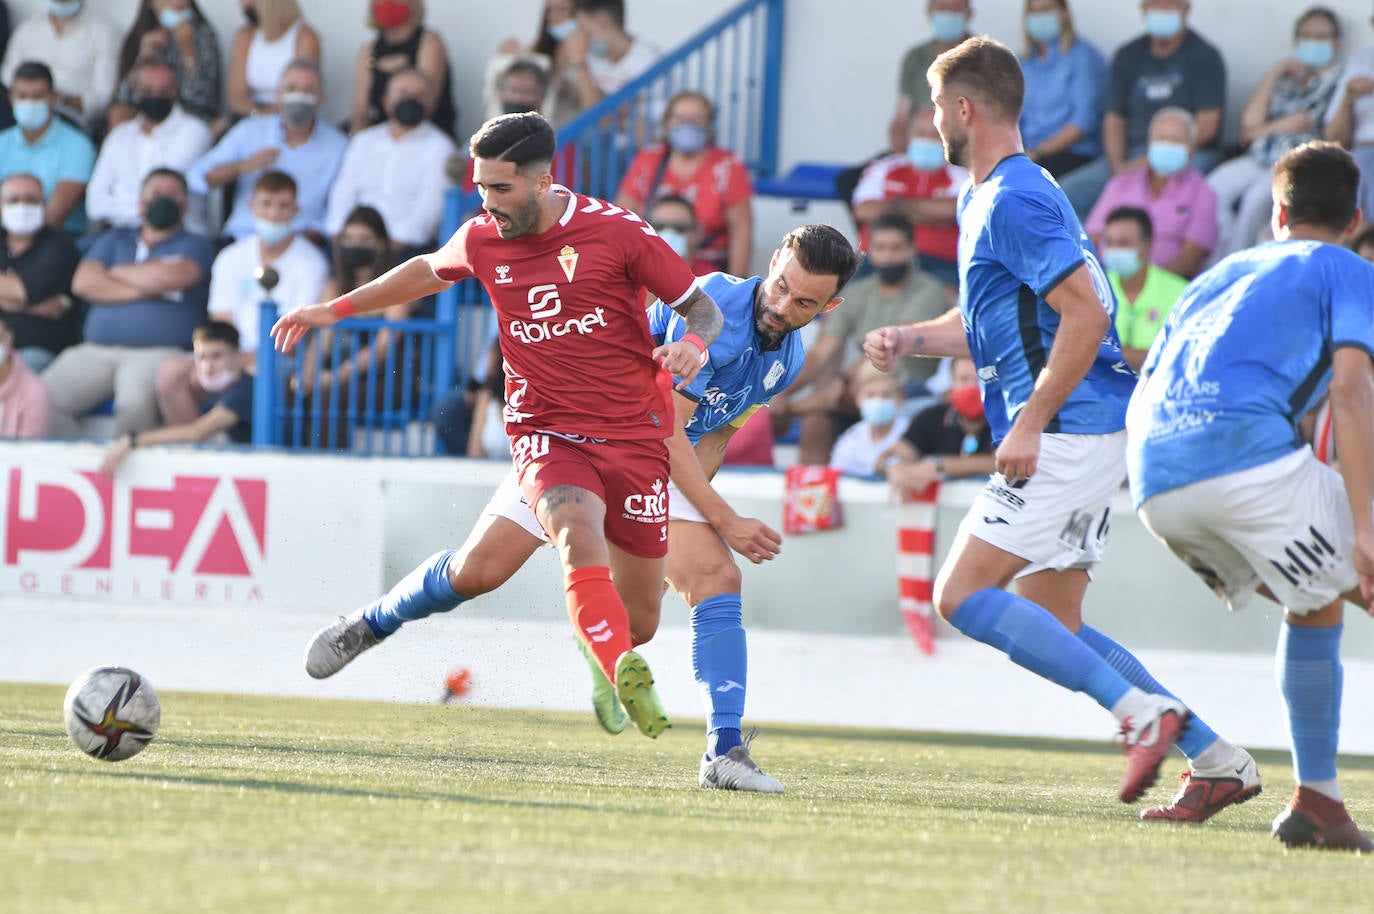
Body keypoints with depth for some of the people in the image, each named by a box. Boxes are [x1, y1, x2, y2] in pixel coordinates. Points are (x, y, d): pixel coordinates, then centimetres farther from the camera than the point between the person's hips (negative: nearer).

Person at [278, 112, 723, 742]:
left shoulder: (617, 232, -8)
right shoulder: (483, 240, 2)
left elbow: (703, 306, 0)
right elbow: (427, 272, 25)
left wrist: (693, 344, -23)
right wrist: (334, 309, 27)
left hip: (633, 436, 0)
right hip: (546, 431, 1)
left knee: (638, 621, 2)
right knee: (578, 532, -35)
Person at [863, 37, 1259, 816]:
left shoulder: (1014, 200, -13)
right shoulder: (986, 198, 20)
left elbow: (1085, 314, -22)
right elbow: (985, 324, 31)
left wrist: (1030, 424, -21)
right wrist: (910, 338, 12)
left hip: (1072, 433, -10)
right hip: (1089, 434, 10)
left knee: (963, 594, -14)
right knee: (1051, 628, 11)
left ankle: (1143, 711, -19)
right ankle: (1219, 759, 8)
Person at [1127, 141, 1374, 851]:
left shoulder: (1220, 273, 33)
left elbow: (1144, 396, 30)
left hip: (1153, 483, 6)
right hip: (1247, 446, -6)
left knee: (1315, 602, 22)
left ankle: (1315, 799, 14)